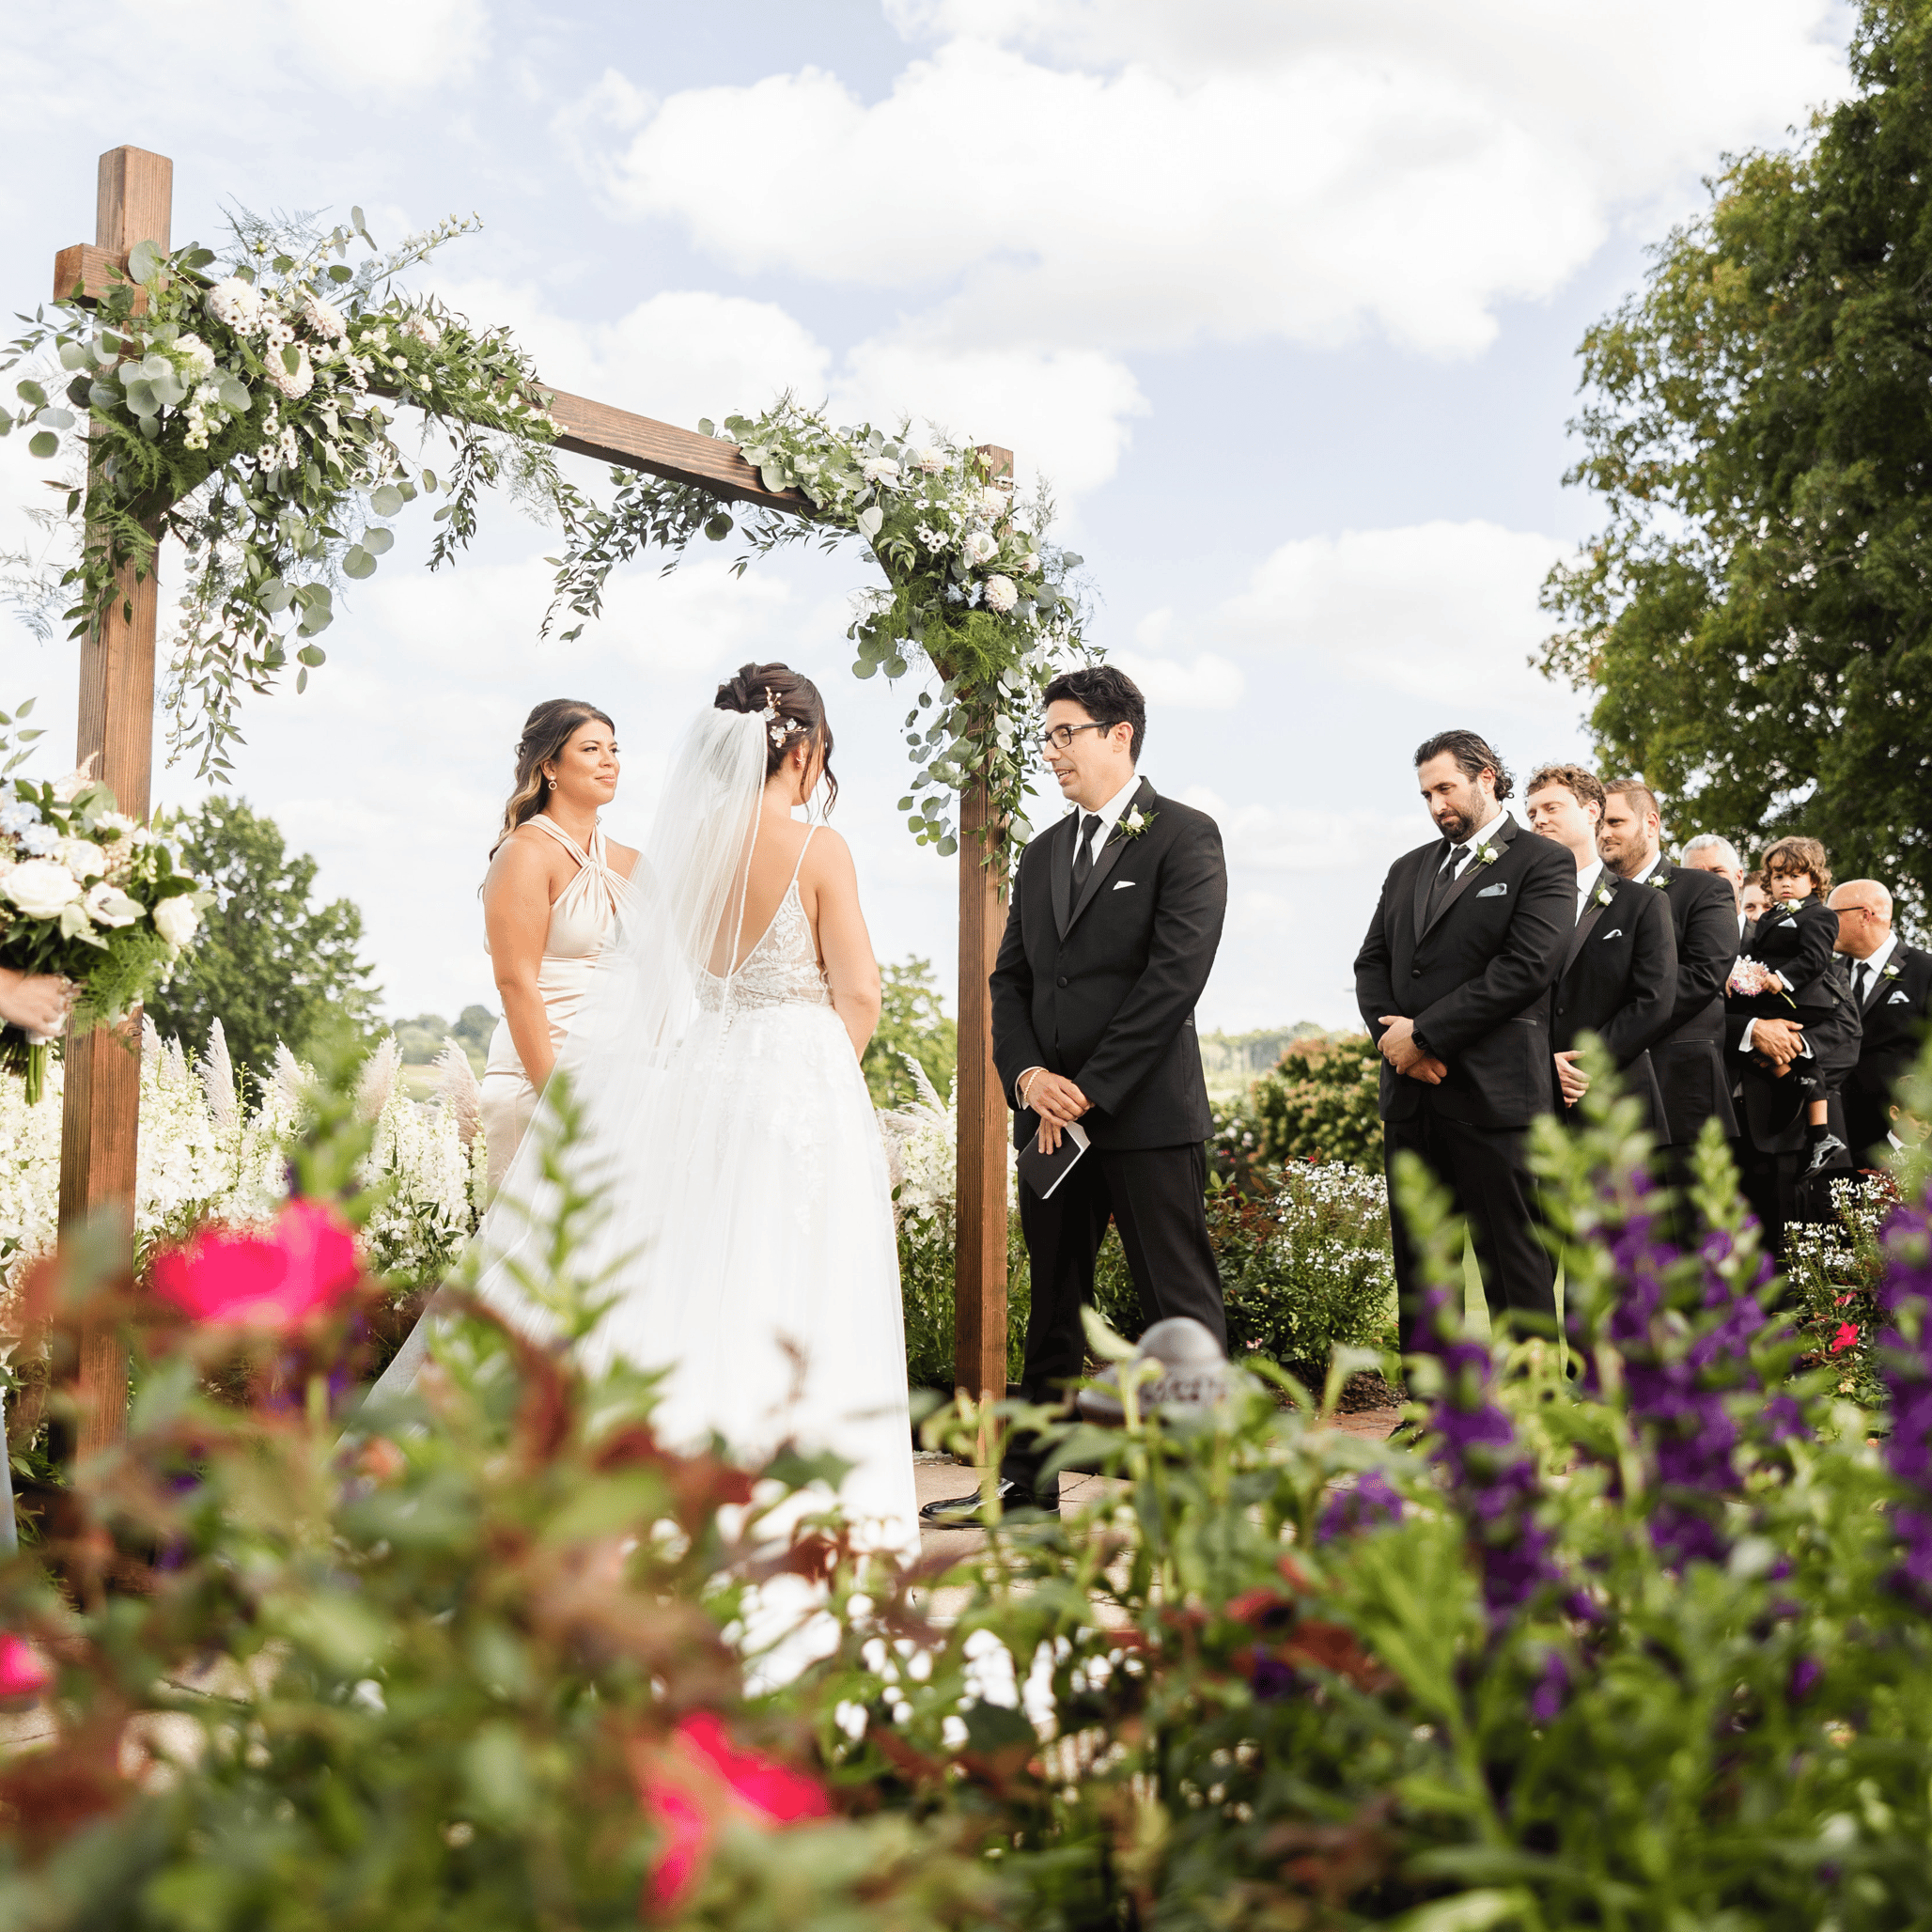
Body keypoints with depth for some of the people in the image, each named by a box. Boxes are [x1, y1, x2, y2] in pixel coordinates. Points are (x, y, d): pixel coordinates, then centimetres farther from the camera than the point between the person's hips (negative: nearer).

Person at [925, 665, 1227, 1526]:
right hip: (1052, 1117, 7)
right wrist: (1028, 1075, -4)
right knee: (1054, 1307, 12)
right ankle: (1028, 1483, 19)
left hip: (1148, 1111, -6)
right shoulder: (1041, 855, 18)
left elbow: (1176, 973, -13)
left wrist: (1090, 1088, -14)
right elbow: (1011, 980, 15)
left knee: (1179, 1307, 0)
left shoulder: (1184, 836, -3)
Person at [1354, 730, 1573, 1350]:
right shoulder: (1409, 869, 20)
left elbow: (1525, 968, -13)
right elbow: (1372, 963, 15)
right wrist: (1394, 1034, -5)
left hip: (1491, 1091, -6)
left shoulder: (1543, 862, -1)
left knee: (1513, 1262, -4)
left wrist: (1426, 1034, -14)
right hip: (1410, 1093, 6)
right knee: (1417, 1264, 10)